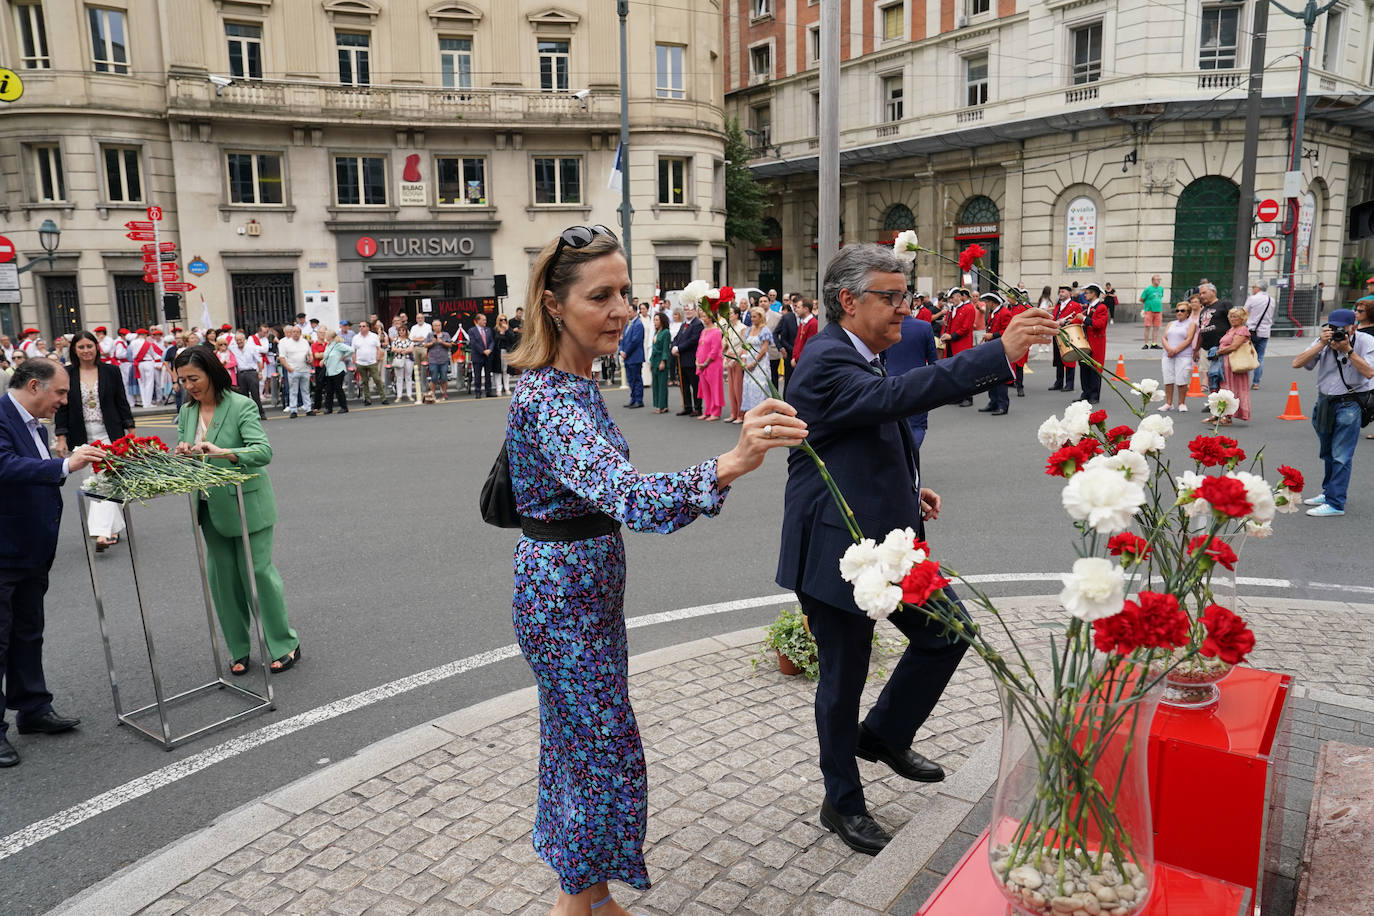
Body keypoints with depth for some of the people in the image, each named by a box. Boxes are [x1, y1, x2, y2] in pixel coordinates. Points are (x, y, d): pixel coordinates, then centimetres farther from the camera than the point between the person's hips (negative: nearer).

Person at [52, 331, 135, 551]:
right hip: (83, 438, 2)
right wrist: (61, 439, -1)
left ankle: (101, 532, -19)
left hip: (109, 434, -2)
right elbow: (61, 408, 4)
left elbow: (122, 403, 6)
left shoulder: (111, 371, 3)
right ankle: (113, 529, 17)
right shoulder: (67, 375, 3)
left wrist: (131, 432, 3)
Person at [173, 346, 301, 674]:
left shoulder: (241, 406, -13)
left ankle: (285, 644, 13)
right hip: (210, 509, 6)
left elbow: (264, 450, -25)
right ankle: (239, 649, 23)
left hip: (247, 505, -6)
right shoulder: (186, 412, 7)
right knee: (223, 578, 10)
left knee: (257, 571, -2)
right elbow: (183, 458, 12)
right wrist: (181, 452, -12)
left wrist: (222, 453, -39)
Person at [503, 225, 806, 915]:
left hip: (589, 586, 9)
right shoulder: (547, 397, -27)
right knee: (604, 748, 4)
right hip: (562, 592, -9)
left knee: (576, 736, 21)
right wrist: (729, 466, -57)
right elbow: (620, 493, -43)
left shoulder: (575, 381, 4)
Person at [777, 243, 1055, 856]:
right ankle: (843, 803, 29)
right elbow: (896, 396, -39)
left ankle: (884, 734, 33)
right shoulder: (825, 362, -21)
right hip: (838, 550, -9)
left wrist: (909, 488, 10)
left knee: (947, 632, 12)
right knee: (843, 679, 7)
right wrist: (999, 353, -44)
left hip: (889, 539, 9)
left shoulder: (860, 356, 10)